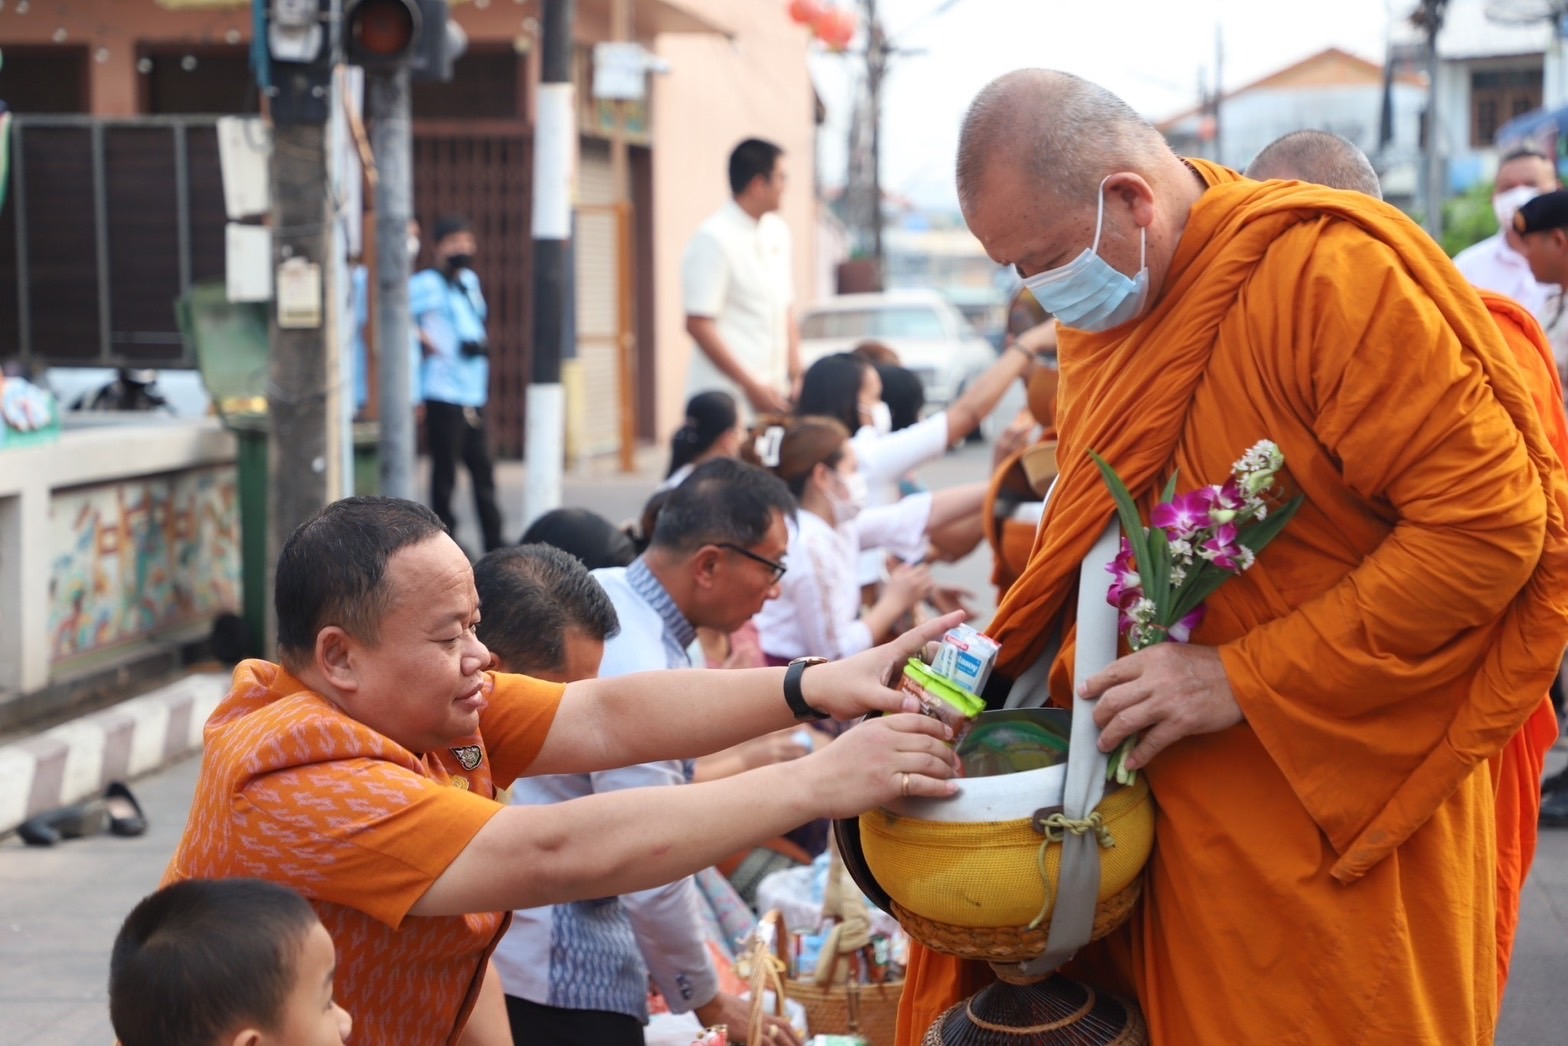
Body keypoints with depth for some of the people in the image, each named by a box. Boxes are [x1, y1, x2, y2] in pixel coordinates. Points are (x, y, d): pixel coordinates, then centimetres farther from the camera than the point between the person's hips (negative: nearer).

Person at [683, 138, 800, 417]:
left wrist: (795, 374, 9)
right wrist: (751, 385, -15)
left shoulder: (777, 231, 13)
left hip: (773, 393, 7)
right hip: (727, 396, -7)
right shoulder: (714, 239, -10)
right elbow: (698, 324, -13)